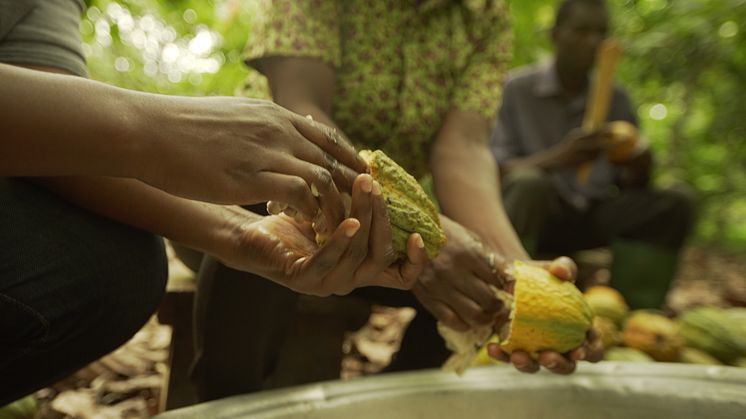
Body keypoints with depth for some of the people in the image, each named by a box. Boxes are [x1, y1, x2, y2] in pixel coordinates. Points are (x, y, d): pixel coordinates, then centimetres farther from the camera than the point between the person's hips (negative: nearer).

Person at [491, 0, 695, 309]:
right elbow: (493, 170, -11)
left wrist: (639, 167, -15)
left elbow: (632, 187, 10)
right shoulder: (517, 89, -3)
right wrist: (557, 159, -27)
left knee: (673, 205, -16)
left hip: (594, 217, 5)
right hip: (536, 214, -4)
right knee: (530, 184, -35)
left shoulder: (616, 98, 10)